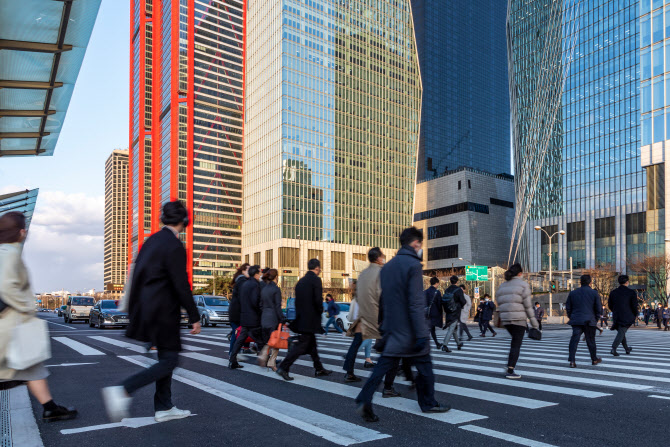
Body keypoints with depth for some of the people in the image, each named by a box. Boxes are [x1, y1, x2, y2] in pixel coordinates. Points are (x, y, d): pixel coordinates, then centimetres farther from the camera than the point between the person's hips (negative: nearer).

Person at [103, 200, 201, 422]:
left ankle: (164, 408, 24)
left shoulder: (151, 240, 10)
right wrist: (194, 317, -12)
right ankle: (122, 391, -10)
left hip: (146, 308, 9)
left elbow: (137, 275, 15)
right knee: (169, 360, 0)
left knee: (166, 357, 17)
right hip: (163, 311, -9)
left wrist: (133, 309, 23)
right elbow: (181, 285, -19)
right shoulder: (174, 246, -17)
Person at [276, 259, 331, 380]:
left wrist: (299, 315, 17)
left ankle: (319, 369, 26)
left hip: (301, 319, 9)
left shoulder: (301, 281, 12)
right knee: (301, 345, -5)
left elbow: (297, 300, 13)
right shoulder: (316, 280, -12)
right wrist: (320, 311, -2)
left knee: (312, 344, 17)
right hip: (310, 319, -9)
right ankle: (283, 367, -7)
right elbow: (318, 300, -20)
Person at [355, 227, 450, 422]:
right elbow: (416, 303, -20)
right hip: (410, 331, -7)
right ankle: (428, 403, 25)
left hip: (392, 329, 7)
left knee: (385, 364, 7)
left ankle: (364, 400, -7)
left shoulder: (387, 267, 11)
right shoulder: (413, 265, -14)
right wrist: (422, 334, -19)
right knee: (424, 365, 11)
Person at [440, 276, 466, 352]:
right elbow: (463, 301, -13)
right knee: (451, 329, -7)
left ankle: (458, 343, 35)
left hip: (448, 313, 6)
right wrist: (460, 306, 7)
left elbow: (443, 301, 4)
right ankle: (444, 345, -17)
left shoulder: (447, 290, 3)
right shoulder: (458, 290, -12)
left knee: (454, 328, 20)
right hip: (456, 312, -6)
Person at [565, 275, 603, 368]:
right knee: (590, 340, 13)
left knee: (574, 340, -3)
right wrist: (596, 318, 13)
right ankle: (594, 359, 31)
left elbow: (568, 308, 9)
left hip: (576, 321, 1)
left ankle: (572, 360, -14)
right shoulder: (594, 293, -2)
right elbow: (599, 308, -1)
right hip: (589, 321, -1)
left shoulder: (573, 293, 6)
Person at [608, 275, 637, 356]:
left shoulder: (613, 292, 3)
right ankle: (613, 349, -20)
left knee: (621, 332, 21)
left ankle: (627, 349, 35)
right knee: (621, 333, -4)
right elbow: (634, 306, -8)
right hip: (627, 317, -4)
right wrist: (635, 314, 11)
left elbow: (610, 305, 9)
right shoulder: (631, 292, -7)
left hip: (616, 317, 4)